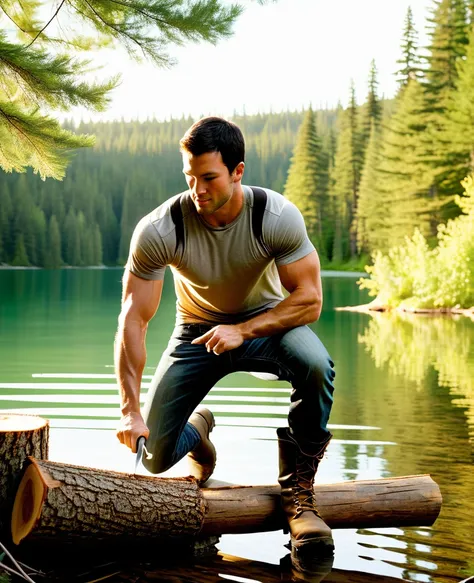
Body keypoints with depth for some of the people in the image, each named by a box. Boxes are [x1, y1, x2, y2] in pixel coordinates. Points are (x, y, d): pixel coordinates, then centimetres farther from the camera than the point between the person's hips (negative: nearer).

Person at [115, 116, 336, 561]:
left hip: (265, 321, -1)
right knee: (155, 455, -8)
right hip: (197, 331, 1)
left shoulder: (278, 216, -24)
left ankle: (297, 489, -14)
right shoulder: (157, 230, -24)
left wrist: (242, 330, -35)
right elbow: (133, 320, -22)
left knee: (315, 365, -36)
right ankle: (198, 431, 32)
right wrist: (130, 409, -28)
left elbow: (309, 299, -21)